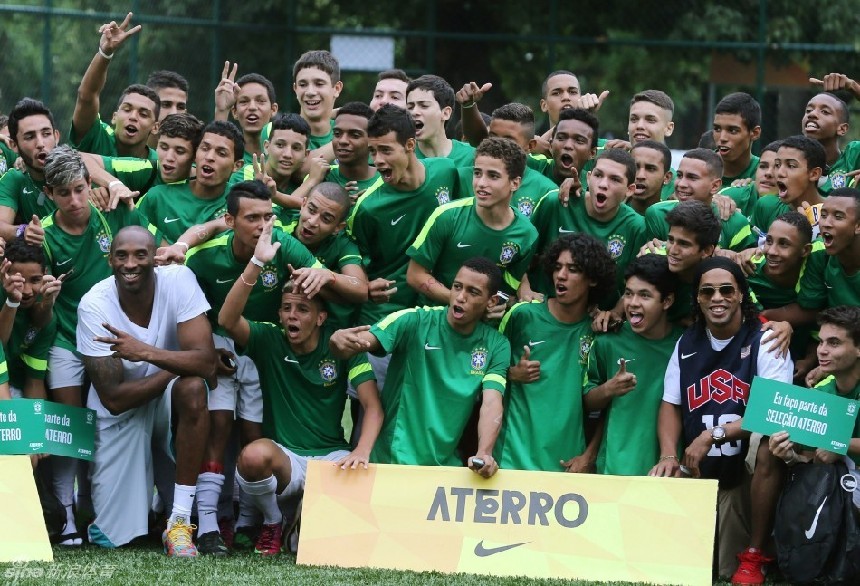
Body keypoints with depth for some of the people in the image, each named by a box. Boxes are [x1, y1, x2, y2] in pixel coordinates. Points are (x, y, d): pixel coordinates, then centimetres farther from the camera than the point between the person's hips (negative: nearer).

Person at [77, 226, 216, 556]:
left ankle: (180, 522, -26)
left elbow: (206, 361, -26)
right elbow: (113, 399, -22)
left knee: (193, 387, -36)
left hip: (169, 401, 1)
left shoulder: (178, 280, -20)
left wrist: (146, 352, -38)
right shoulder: (94, 306, -22)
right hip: (121, 412, -1)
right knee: (113, 536, -7)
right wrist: (182, 365, -22)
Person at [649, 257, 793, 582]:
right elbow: (671, 405, 8)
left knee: (767, 443, -37)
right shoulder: (687, 344, 9)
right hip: (698, 474, 3)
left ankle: (755, 554, -22)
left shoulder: (764, 342, -7)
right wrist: (669, 456, -11)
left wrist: (712, 436, -22)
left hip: (751, 472, -3)